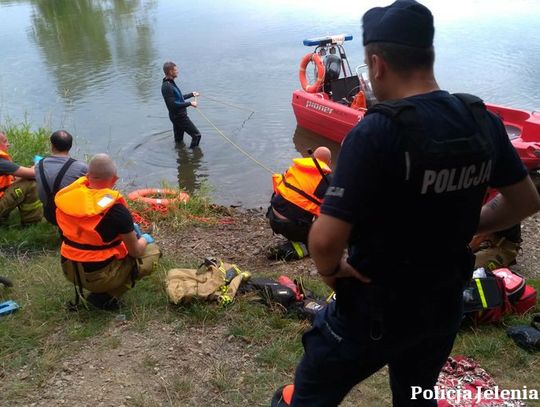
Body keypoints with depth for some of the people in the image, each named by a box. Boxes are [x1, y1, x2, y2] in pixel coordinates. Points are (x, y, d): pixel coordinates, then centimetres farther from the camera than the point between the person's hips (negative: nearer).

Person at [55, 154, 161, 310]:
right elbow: (135, 251, -11)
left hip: (69, 270, 6)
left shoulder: (67, 196, -6)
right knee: (152, 251, 8)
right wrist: (144, 239, 12)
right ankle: (106, 296, -1)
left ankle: (102, 291, 14)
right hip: (99, 276, -6)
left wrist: (127, 228, 17)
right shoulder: (116, 210, -22)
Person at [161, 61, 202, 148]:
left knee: (179, 140, 20)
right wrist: (190, 103, -22)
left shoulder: (170, 83, 10)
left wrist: (191, 94, 29)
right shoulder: (167, 87, -22)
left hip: (178, 116, 10)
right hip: (179, 117, -10)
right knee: (196, 135, -4)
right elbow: (173, 104, -27)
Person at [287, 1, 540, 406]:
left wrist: (331, 270, -11)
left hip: (375, 308, -6)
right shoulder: (482, 121, -6)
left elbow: (326, 239, -31)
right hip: (445, 303, 6)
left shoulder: (377, 132, -28)